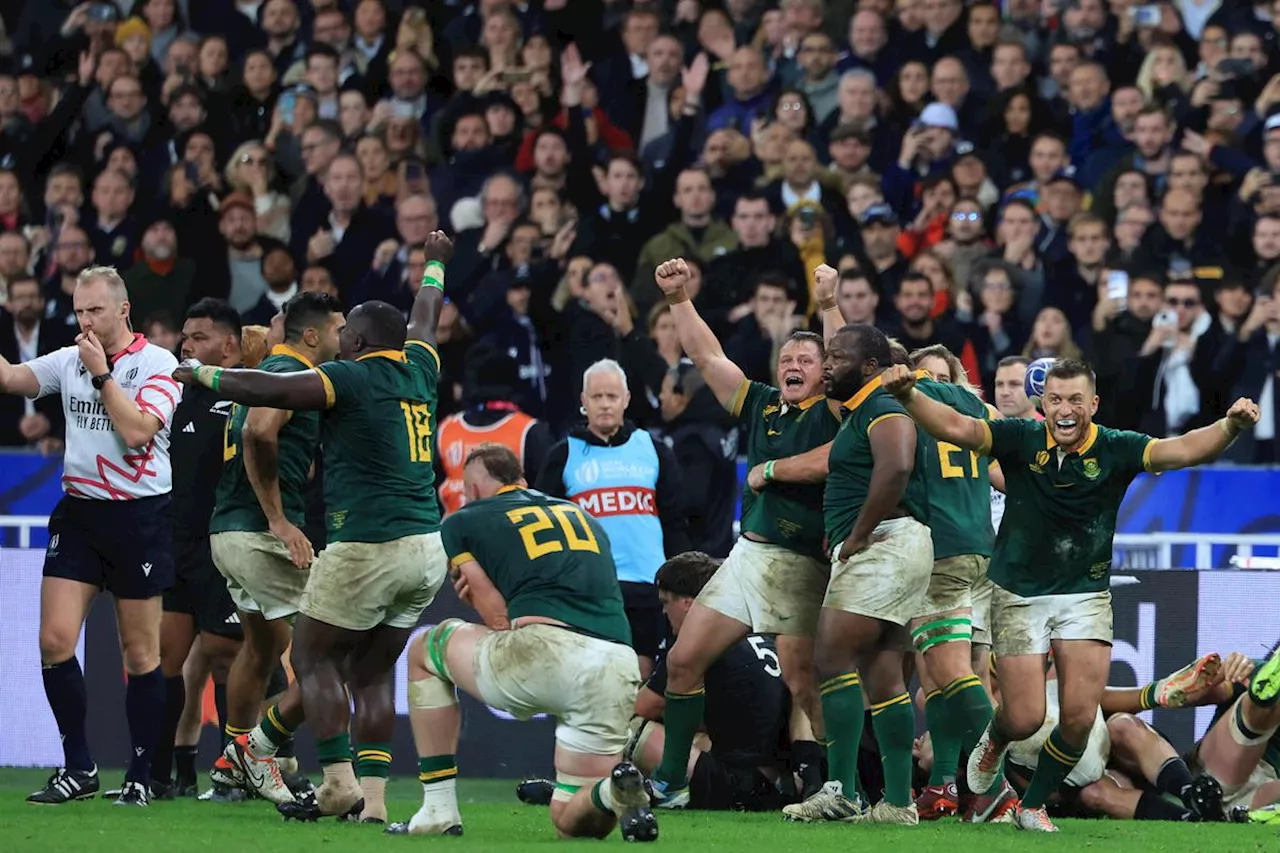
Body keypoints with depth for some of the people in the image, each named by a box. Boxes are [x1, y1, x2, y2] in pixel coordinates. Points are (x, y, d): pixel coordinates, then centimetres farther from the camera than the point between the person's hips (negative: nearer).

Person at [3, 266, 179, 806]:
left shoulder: (158, 364, -5)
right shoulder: (68, 361, 8)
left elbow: (137, 429, -17)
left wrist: (101, 374, -15)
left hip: (139, 517, -4)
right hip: (78, 513, 4)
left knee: (140, 653, 2)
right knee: (55, 641, -6)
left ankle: (140, 776, 11)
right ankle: (78, 768, 4)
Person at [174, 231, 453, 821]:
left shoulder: (351, 379, -7)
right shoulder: (417, 372, 13)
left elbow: (262, 391, -12)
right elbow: (425, 319, 34)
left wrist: (200, 374, 4)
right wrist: (435, 266, 53)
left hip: (369, 546, -7)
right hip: (429, 547, 7)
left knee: (313, 658, 3)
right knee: (371, 672, 12)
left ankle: (339, 783, -5)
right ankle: (372, 796, 5)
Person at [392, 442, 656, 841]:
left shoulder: (464, 522, 16)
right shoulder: (586, 518, 31)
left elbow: (501, 622, 6)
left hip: (546, 651, -4)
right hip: (619, 670, 4)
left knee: (425, 649, 26)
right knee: (573, 821, 17)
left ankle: (439, 809, 19)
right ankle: (614, 792, -20)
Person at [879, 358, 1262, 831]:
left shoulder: (1116, 450, -9)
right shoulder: (1022, 441, -10)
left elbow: (1183, 451, -22)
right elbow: (955, 428, -19)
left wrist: (1230, 427, -42)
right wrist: (908, 396, -38)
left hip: (1086, 596, 1)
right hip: (1019, 593, -1)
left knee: (1080, 717, -6)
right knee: (1025, 719, -2)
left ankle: (1033, 805, 18)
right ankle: (995, 740, 36)